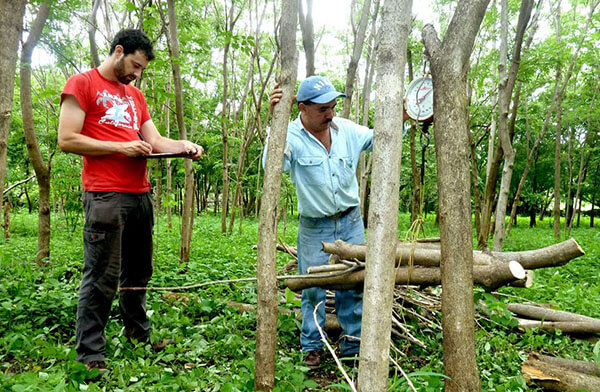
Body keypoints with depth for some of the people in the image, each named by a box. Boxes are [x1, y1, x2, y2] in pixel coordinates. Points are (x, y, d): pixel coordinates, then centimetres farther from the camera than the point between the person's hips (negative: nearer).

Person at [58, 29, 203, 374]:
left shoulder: (136, 96, 23)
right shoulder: (83, 84, 2)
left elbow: (155, 141, 16)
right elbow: (67, 139, -7)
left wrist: (183, 146, -3)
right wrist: (121, 147, -10)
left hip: (141, 194, 7)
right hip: (105, 195, -7)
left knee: (138, 272, 15)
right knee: (102, 276, -5)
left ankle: (139, 332, 30)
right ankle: (90, 354, 5)